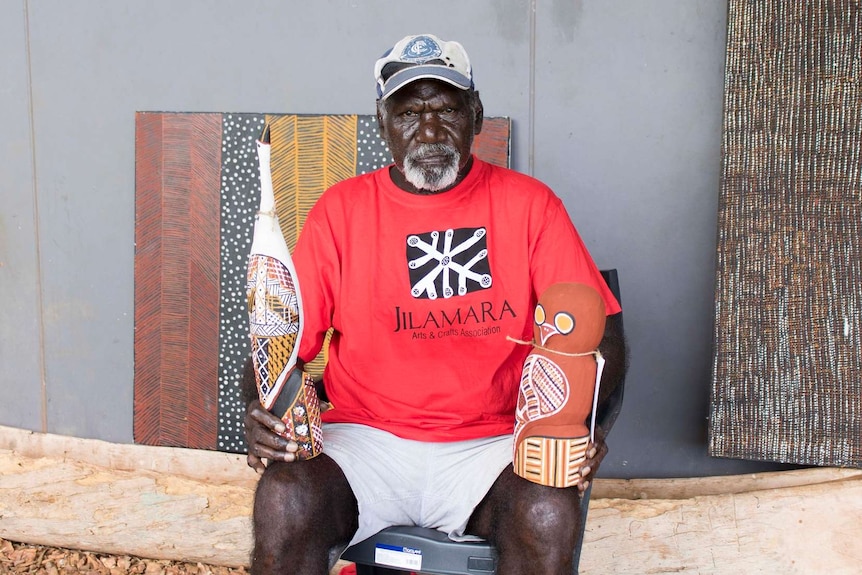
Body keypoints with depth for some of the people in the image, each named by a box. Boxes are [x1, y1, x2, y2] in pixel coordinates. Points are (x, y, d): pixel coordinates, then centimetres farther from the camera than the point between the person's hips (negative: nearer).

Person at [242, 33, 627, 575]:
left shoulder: (528, 204, 6)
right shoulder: (341, 209, 7)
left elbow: (600, 334, 2)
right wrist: (260, 409, -18)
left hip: (490, 444, 0)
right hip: (366, 441, 1)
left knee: (550, 514, -30)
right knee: (284, 500, -29)